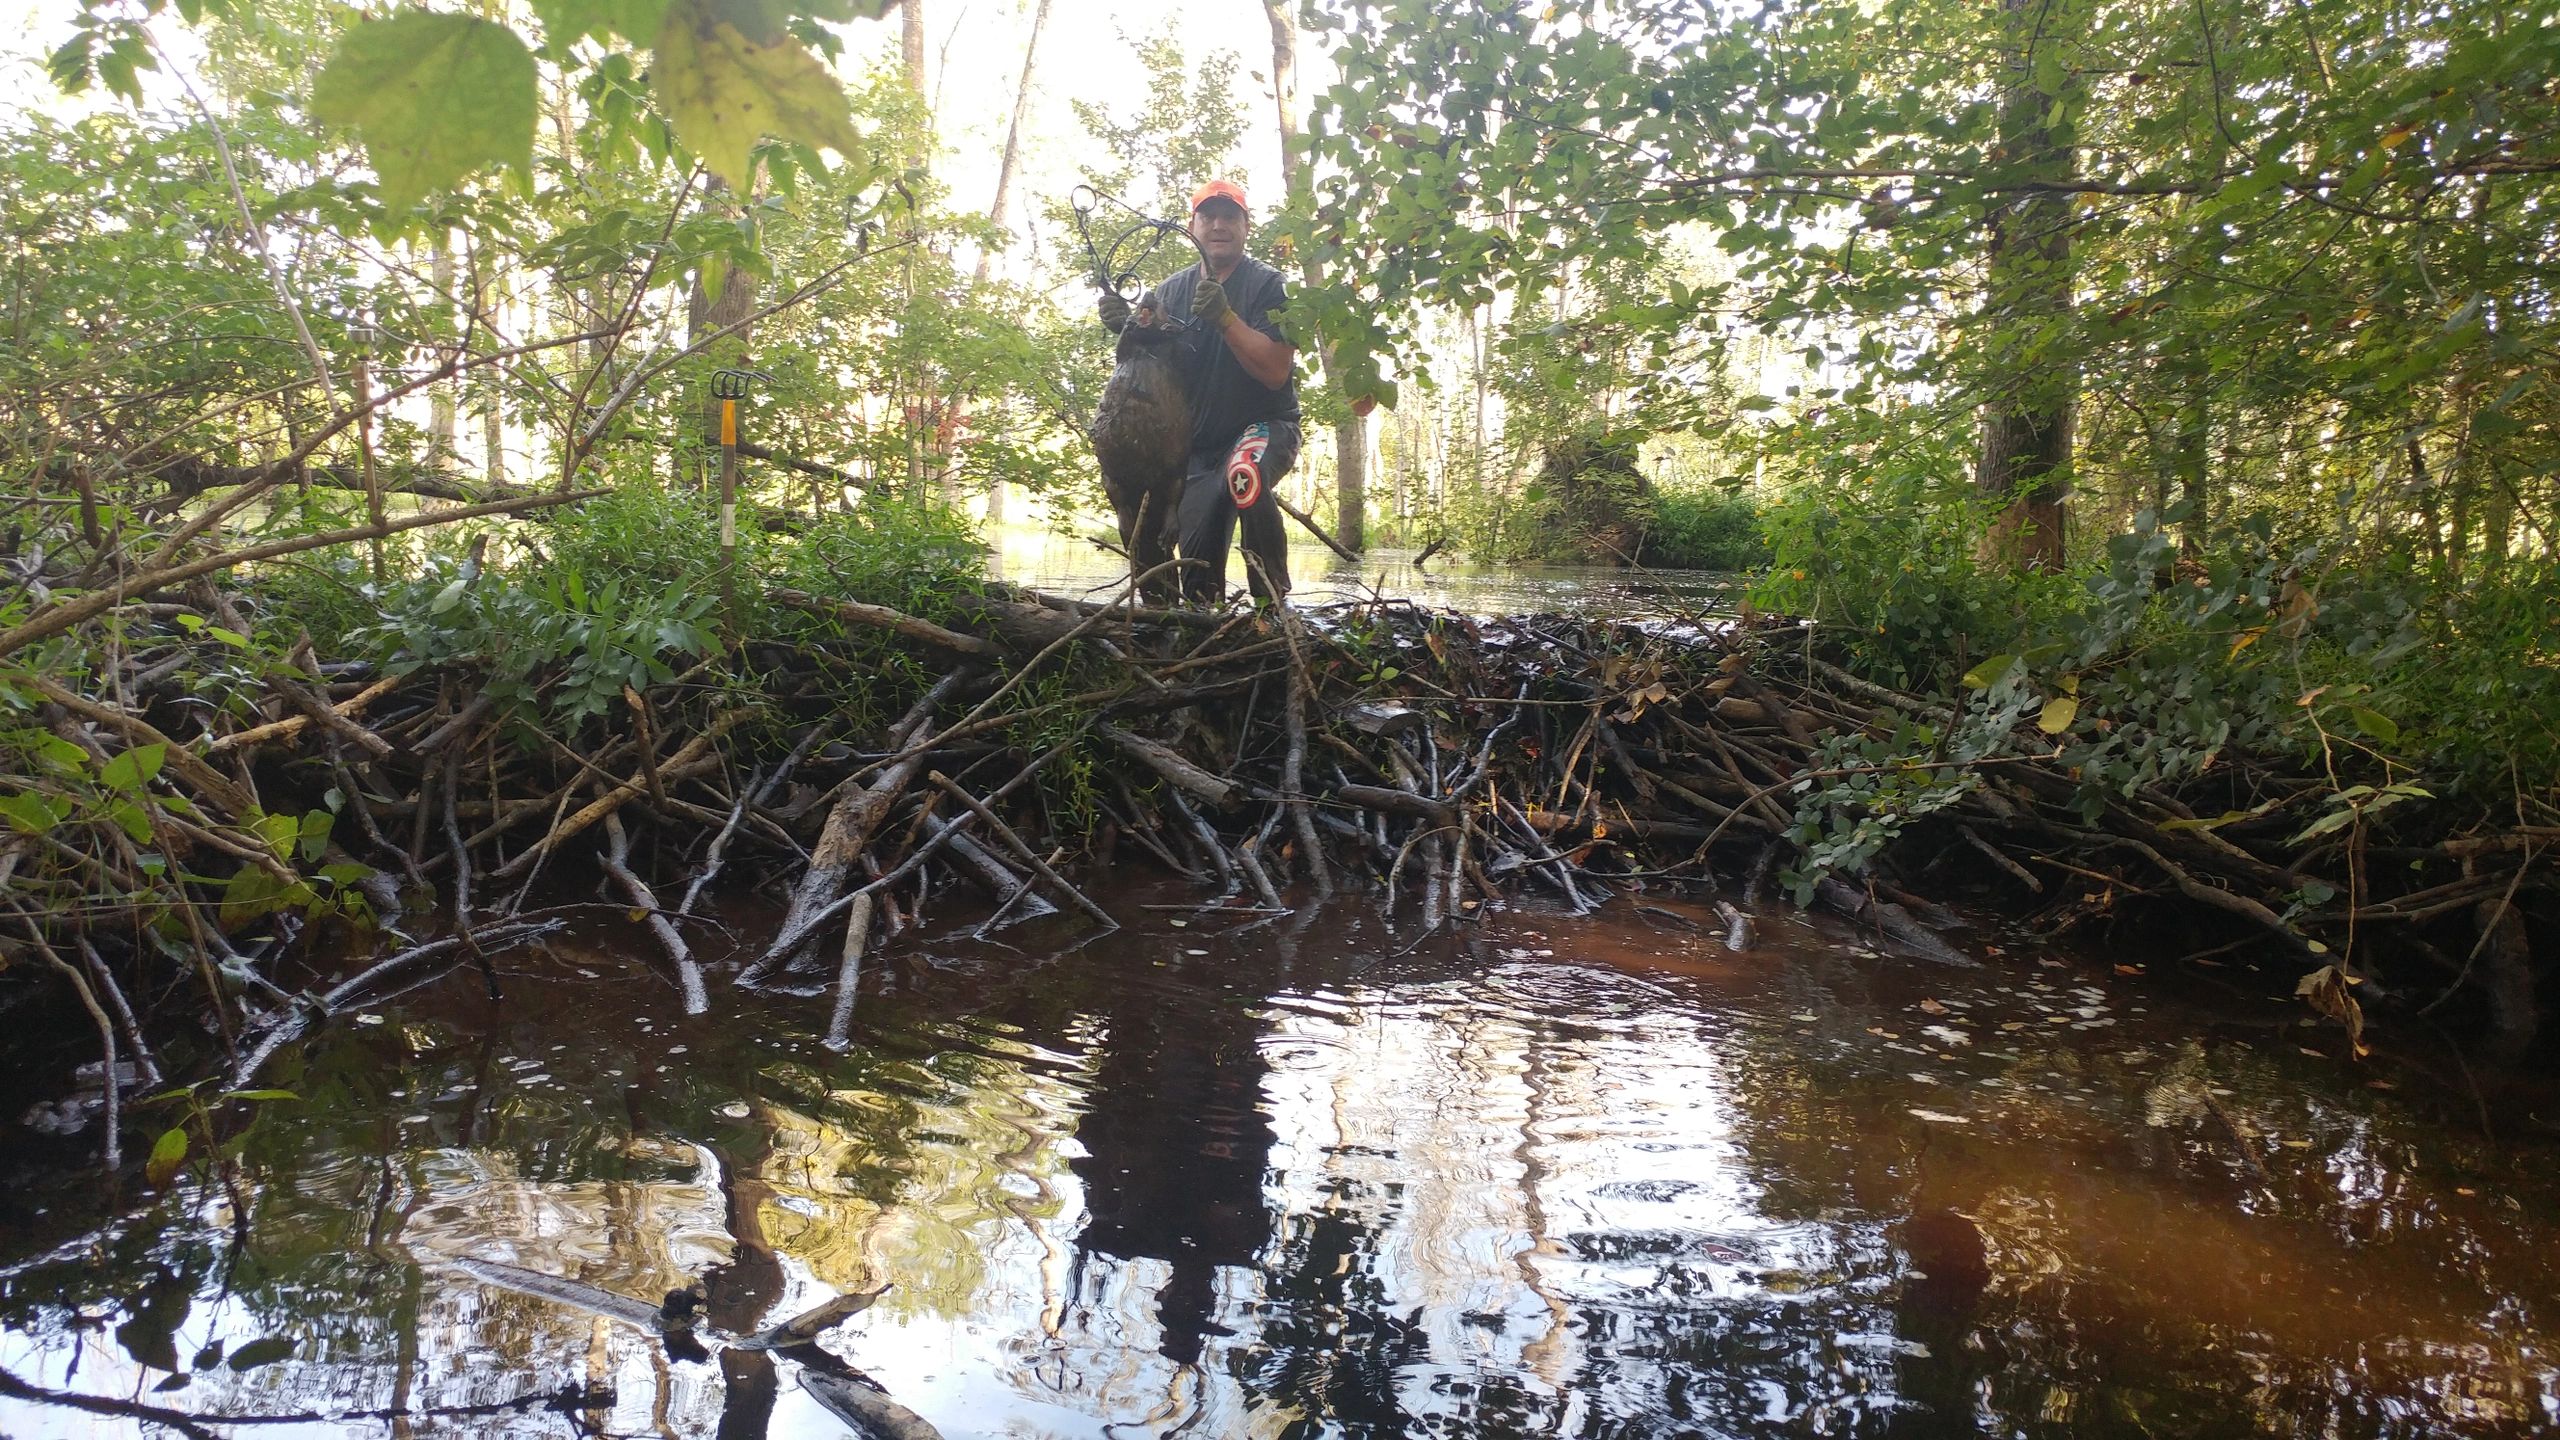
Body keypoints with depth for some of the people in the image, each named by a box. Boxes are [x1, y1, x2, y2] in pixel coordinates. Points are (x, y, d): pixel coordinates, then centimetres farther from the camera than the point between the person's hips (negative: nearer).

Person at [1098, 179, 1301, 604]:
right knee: (1197, 569, 0)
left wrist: (1224, 317, -29)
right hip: (1199, 442, 5)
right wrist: (1124, 326, -12)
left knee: (1244, 474, -39)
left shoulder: (1267, 285, -8)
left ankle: (1273, 603, -29)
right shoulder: (1171, 291, 8)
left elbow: (1275, 371, -19)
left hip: (1264, 425, -5)